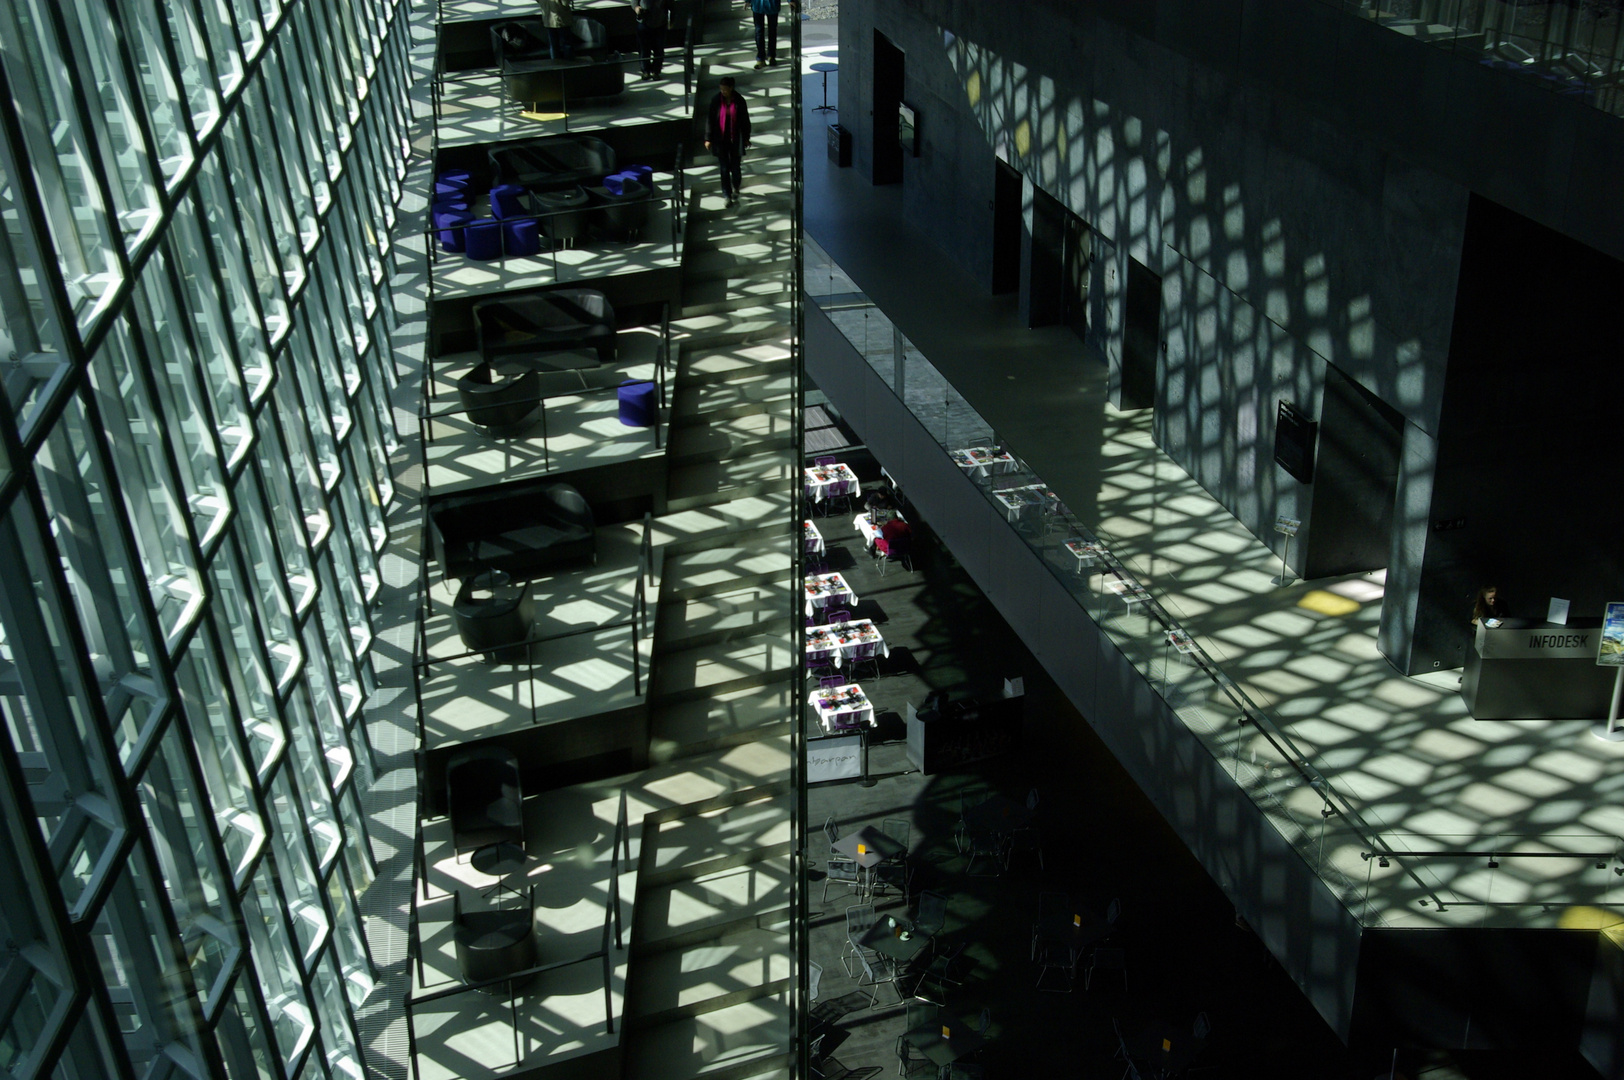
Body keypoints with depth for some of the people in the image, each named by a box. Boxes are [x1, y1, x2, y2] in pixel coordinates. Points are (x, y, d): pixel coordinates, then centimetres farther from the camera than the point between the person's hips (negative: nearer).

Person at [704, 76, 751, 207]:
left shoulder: (739, 100, -6)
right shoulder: (716, 100, -7)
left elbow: (745, 120, 3)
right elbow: (710, 119, -3)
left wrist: (746, 138, 7)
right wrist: (708, 138, -5)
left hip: (735, 139, 0)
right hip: (720, 139, 0)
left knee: (735, 166, 7)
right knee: (724, 169, 2)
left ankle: (735, 189, 35)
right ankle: (727, 196, 10)